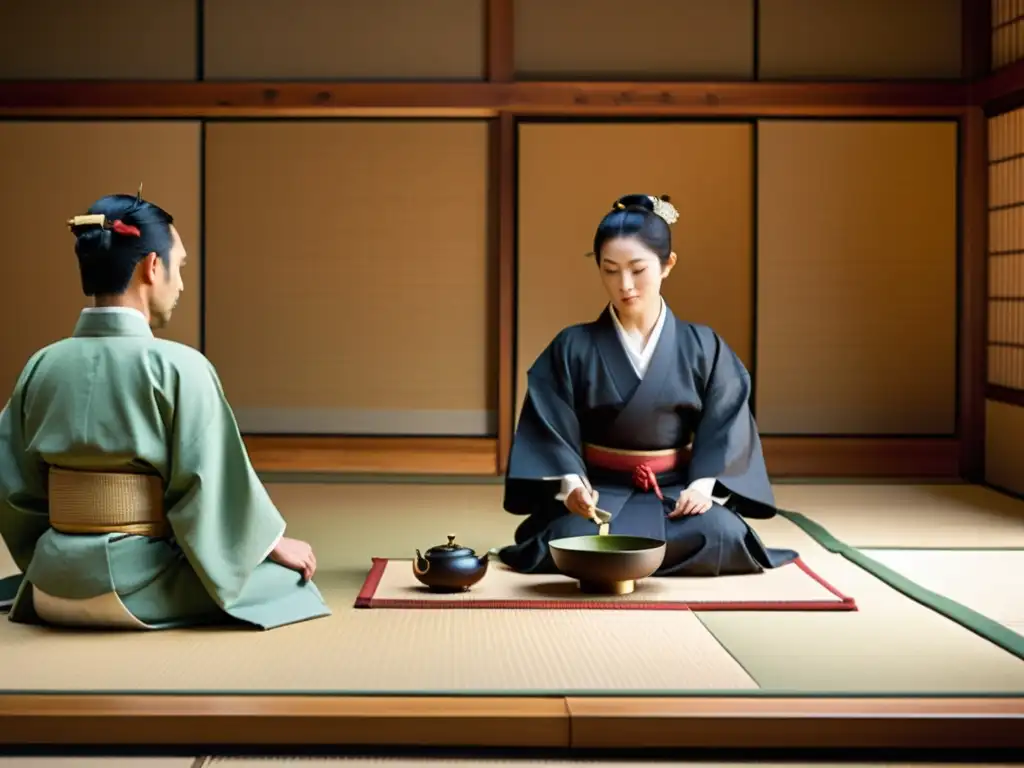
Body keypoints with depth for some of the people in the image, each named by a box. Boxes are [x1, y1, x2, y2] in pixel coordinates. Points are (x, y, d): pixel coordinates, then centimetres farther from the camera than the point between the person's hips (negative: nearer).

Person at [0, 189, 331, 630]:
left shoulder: (42, 365, 1)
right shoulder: (177, 366, -15)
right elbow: (212, 484, -14)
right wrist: (276, 543, 3)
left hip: (54, 585, 6)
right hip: (138, 589, -6)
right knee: (288, 577, 10)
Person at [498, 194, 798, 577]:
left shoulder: (703, 348, 4)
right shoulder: (572, 348, 0)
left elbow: (725, 425, 1)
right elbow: (550, 429, -5)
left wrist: (704, 484, -16)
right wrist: (570, 483, -23)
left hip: (676, 489, 1)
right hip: (600, 490, -1)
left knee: (720, 535, -30)